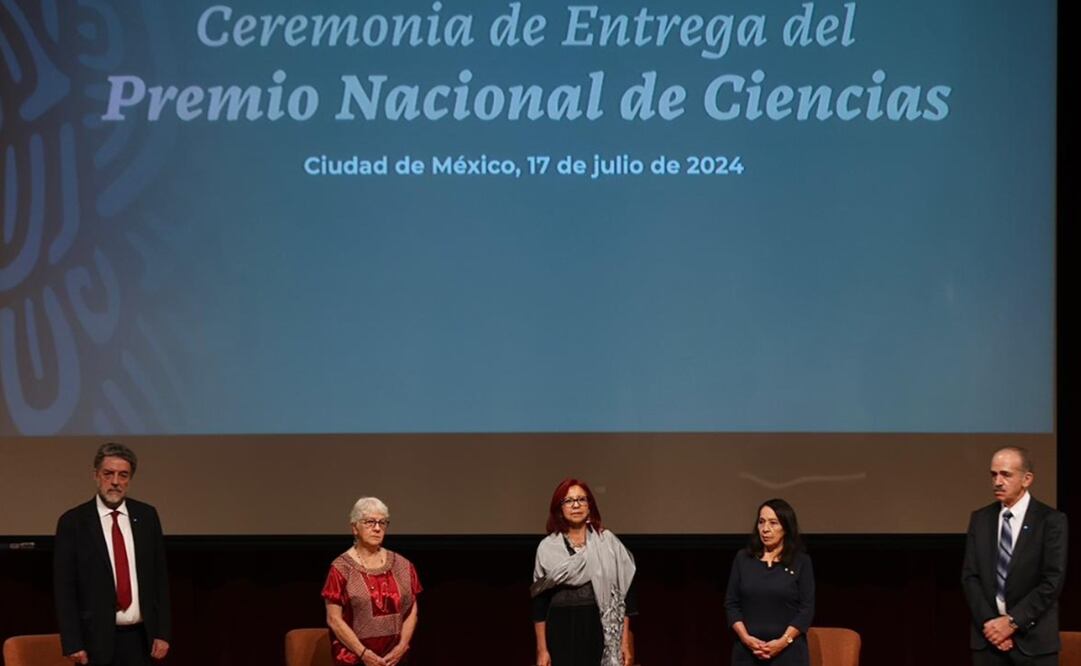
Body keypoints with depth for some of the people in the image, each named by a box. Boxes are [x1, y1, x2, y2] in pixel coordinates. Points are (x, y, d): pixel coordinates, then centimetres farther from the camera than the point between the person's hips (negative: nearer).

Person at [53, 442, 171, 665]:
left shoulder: (146, 516, 6)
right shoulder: (73, 522, -4)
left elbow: (160, 577, 8)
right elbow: (64, 589, -5)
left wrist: (162, 632, 2)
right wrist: (72, 644, -10)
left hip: (139, 637, 3)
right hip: (96, 639, -3)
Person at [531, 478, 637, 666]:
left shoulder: (608, 542, 3)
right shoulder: (548, 548, 4)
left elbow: (624, 594, 2)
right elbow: (539, 602, 5)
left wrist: (625, 642, -5)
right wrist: (542, 649, 0)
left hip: (601, 632, 0)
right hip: (562, 633, 1)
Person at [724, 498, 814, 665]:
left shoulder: (801, 562, 2)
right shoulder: (743, 559, 8)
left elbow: (807, 609, -2)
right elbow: (731, 604, 7)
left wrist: (783, 642, -13)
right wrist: (746, 638, -8)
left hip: (788, 652, -2)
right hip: (748, 651, 2)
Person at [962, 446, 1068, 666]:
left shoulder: (1051, 520, -4)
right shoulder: (980, 519, 9)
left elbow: (1052, 581, -10)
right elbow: (969, 576, 5)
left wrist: (1012, 621, -13)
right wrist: (988, 622, -8)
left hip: (1033, 639, -3)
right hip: (987, 636, 3)